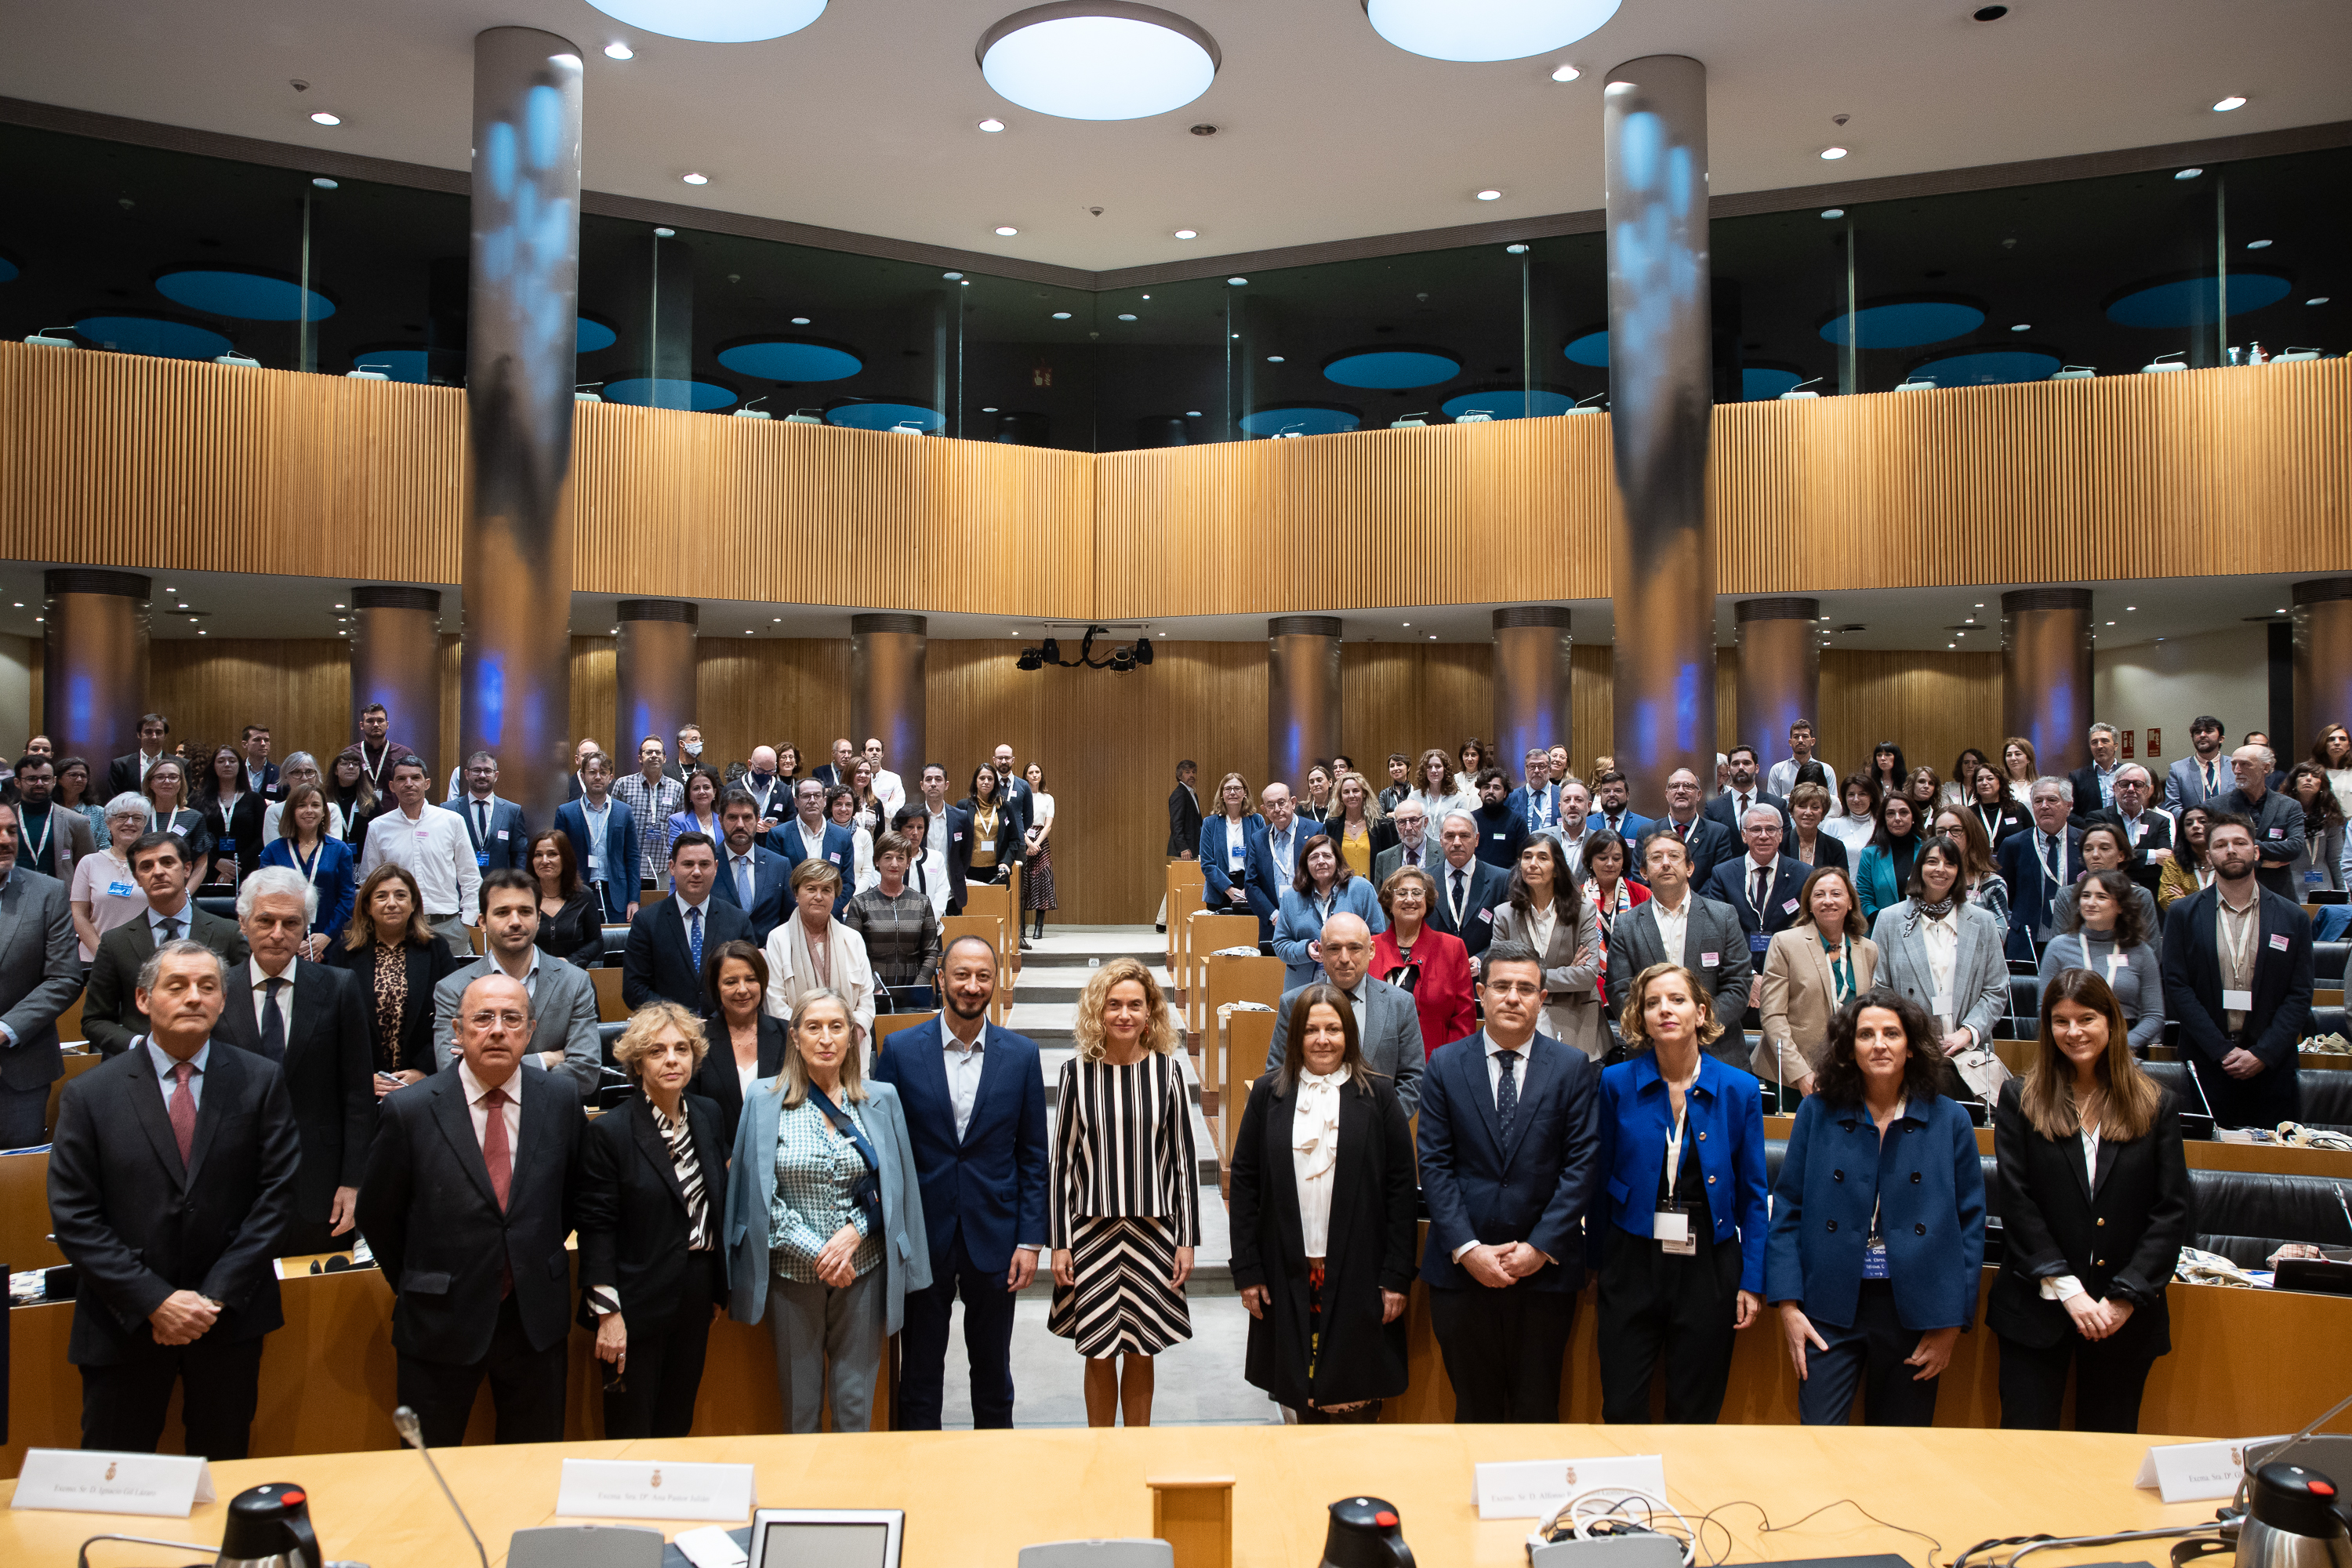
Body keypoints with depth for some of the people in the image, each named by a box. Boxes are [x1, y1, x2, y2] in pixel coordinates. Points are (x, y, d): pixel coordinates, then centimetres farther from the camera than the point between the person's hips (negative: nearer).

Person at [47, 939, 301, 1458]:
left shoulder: (261, 1081, -3)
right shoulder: (89, 1095, -4)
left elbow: (276, 1193, -5)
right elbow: (74, 1218, -7)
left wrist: (216, 1296, -11)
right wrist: (155, 1301, -14)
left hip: (230, 1315, 1)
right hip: (124, 1324, 0)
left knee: (223, 1462, 16)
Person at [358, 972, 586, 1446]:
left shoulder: (561, 1101, -3)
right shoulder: (409, 1111, -11)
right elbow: (376, 1215, 1)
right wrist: (415, 1289, 6)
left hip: (537, 1320, 2)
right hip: (440, 1323, -2)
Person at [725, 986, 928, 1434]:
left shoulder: (881, 1100, 3)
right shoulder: (765, 1101, -2)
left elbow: (893, 1187, 4)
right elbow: (761, 1194, -5)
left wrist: (854, 1232, -12)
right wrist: (815, 1251, -12)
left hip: (863, 1271, 1)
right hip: (793, 1274, -1)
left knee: (856, 1400, 7)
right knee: (799, 1401, 10)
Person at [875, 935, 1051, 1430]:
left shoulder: (1021, 1054, -1)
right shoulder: (900, 1050, -4)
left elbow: (1034, 1155, 2)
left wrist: (1030, 1240, -3)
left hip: (994, 1237, 1)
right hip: (921, 1238, -1)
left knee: (993, 1371, 14)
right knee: (919, 1371, 11)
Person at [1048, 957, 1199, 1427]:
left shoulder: (1167, 1071, 0)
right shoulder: (1077, 1072, -1)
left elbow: (1185, 1159, 3)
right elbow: (1062, 1161, 2)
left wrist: (1187, 1239, 0)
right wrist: (1058, 1243, 0)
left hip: (1153, 1230, 0)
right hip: (1092, 1230, 0)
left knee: (1141, 1354, 9)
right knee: (1099, 1355, 6)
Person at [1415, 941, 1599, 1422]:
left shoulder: (1574, 1068, 1)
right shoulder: (1445, 1065, 2)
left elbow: (1583, 1165, -4)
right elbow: (1434, 1164, -2)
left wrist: (1541, 1247, -11)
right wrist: (1467, 1249, -10)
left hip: (1545, 1268, 0)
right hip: (1461, 1267, 1)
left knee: (1537, 1408, 8)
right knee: (1474, 1407, 10)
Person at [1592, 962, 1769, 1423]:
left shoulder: (1739, 1089, -2)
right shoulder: (1617, 1084, -2)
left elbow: (1753, 1194, 2)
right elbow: (1600, 1179, 4)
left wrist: (1752, 1281, -1)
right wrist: (1596, 1265, 6)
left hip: (1708, 1268, 0)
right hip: (1632, 1264, 0)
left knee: (1695, 1414, 11)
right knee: (1622, 1410, 3)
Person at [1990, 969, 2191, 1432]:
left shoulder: (2158, 1106, 5)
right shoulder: (2019, 1099, 1)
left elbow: (2172, 1211, 0)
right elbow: (2016, 1203, -4)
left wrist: (2127, 1297, -8)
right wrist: (2067, 1290, -11)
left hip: (2127, 1318, 1)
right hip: (2036, 1307, -1)